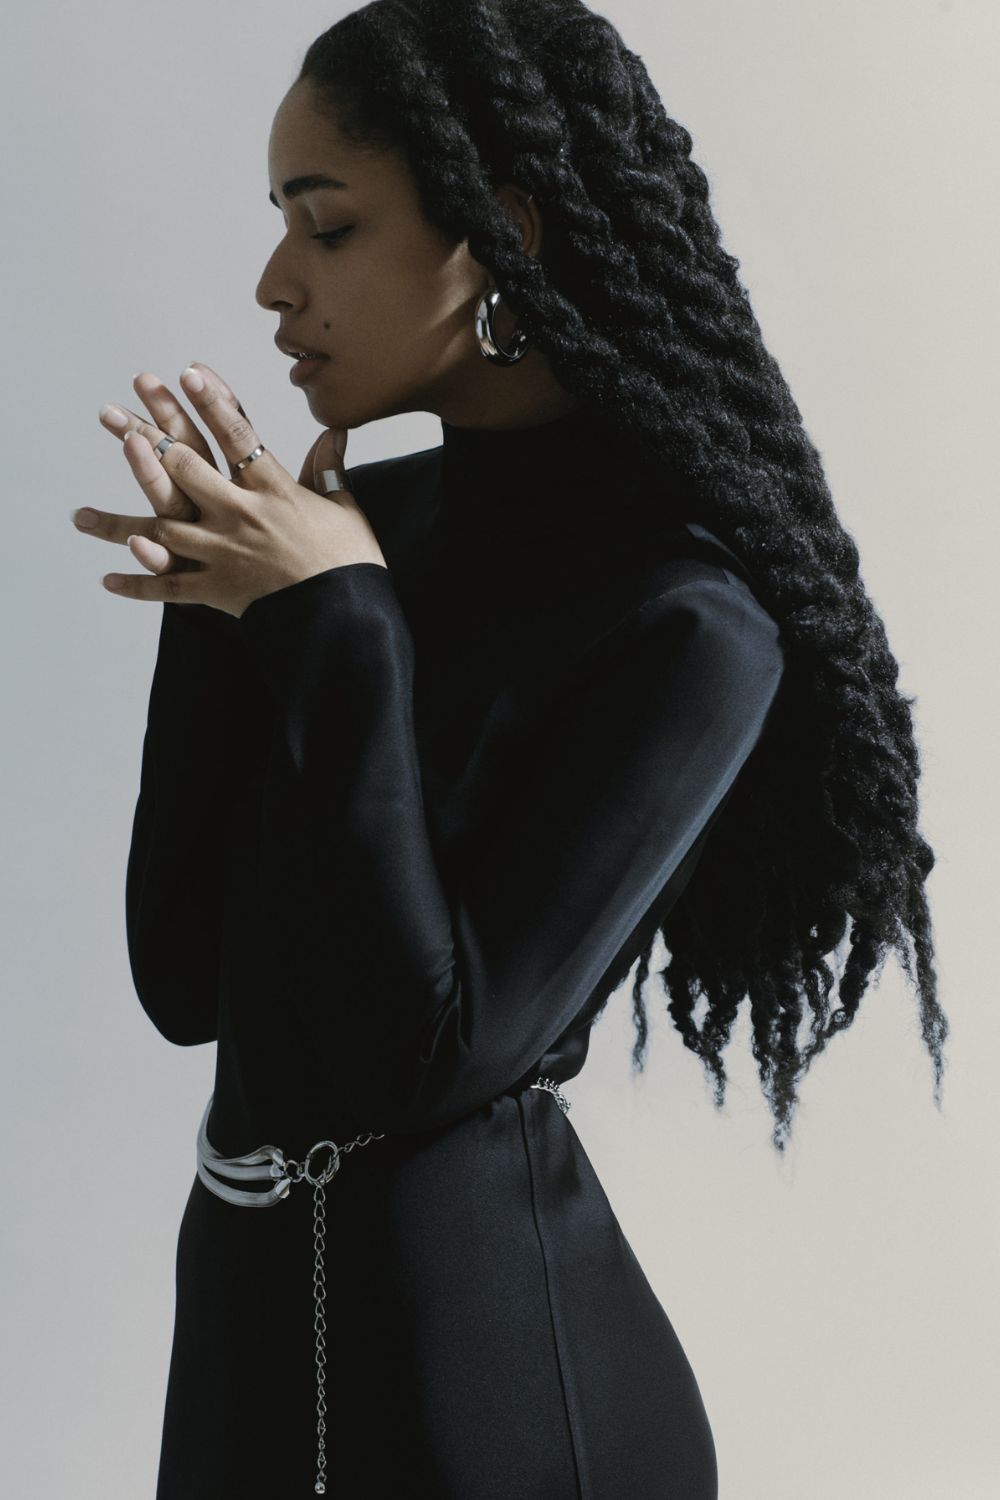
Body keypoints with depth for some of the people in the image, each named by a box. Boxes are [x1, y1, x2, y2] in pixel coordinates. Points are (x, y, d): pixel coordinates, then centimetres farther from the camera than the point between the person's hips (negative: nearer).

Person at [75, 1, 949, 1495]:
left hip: (477, 1338, -6)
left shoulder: (687, 623, -18)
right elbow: (185, 982, -2)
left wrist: (337, 627, -20)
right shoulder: (360, 524, -1)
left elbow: (431, 1053, -22)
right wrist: (224, 607, -11)